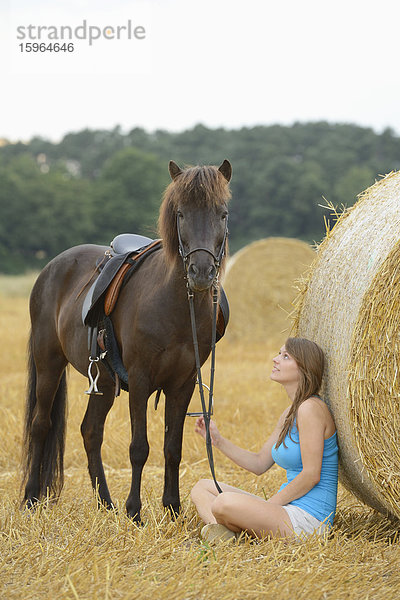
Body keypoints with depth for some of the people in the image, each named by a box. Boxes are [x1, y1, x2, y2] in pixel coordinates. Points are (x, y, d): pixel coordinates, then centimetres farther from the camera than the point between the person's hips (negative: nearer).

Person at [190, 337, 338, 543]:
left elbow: (311, 475, -18)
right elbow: (260, 463, 18)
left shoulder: (311, 409, -14)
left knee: (224, 503, -32)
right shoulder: (289, 413, 15)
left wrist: (269, 504, -12)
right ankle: (220, 532, -13)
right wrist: (217, 440, 8)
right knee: (202, 487, 13)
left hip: (308, 520, -10)